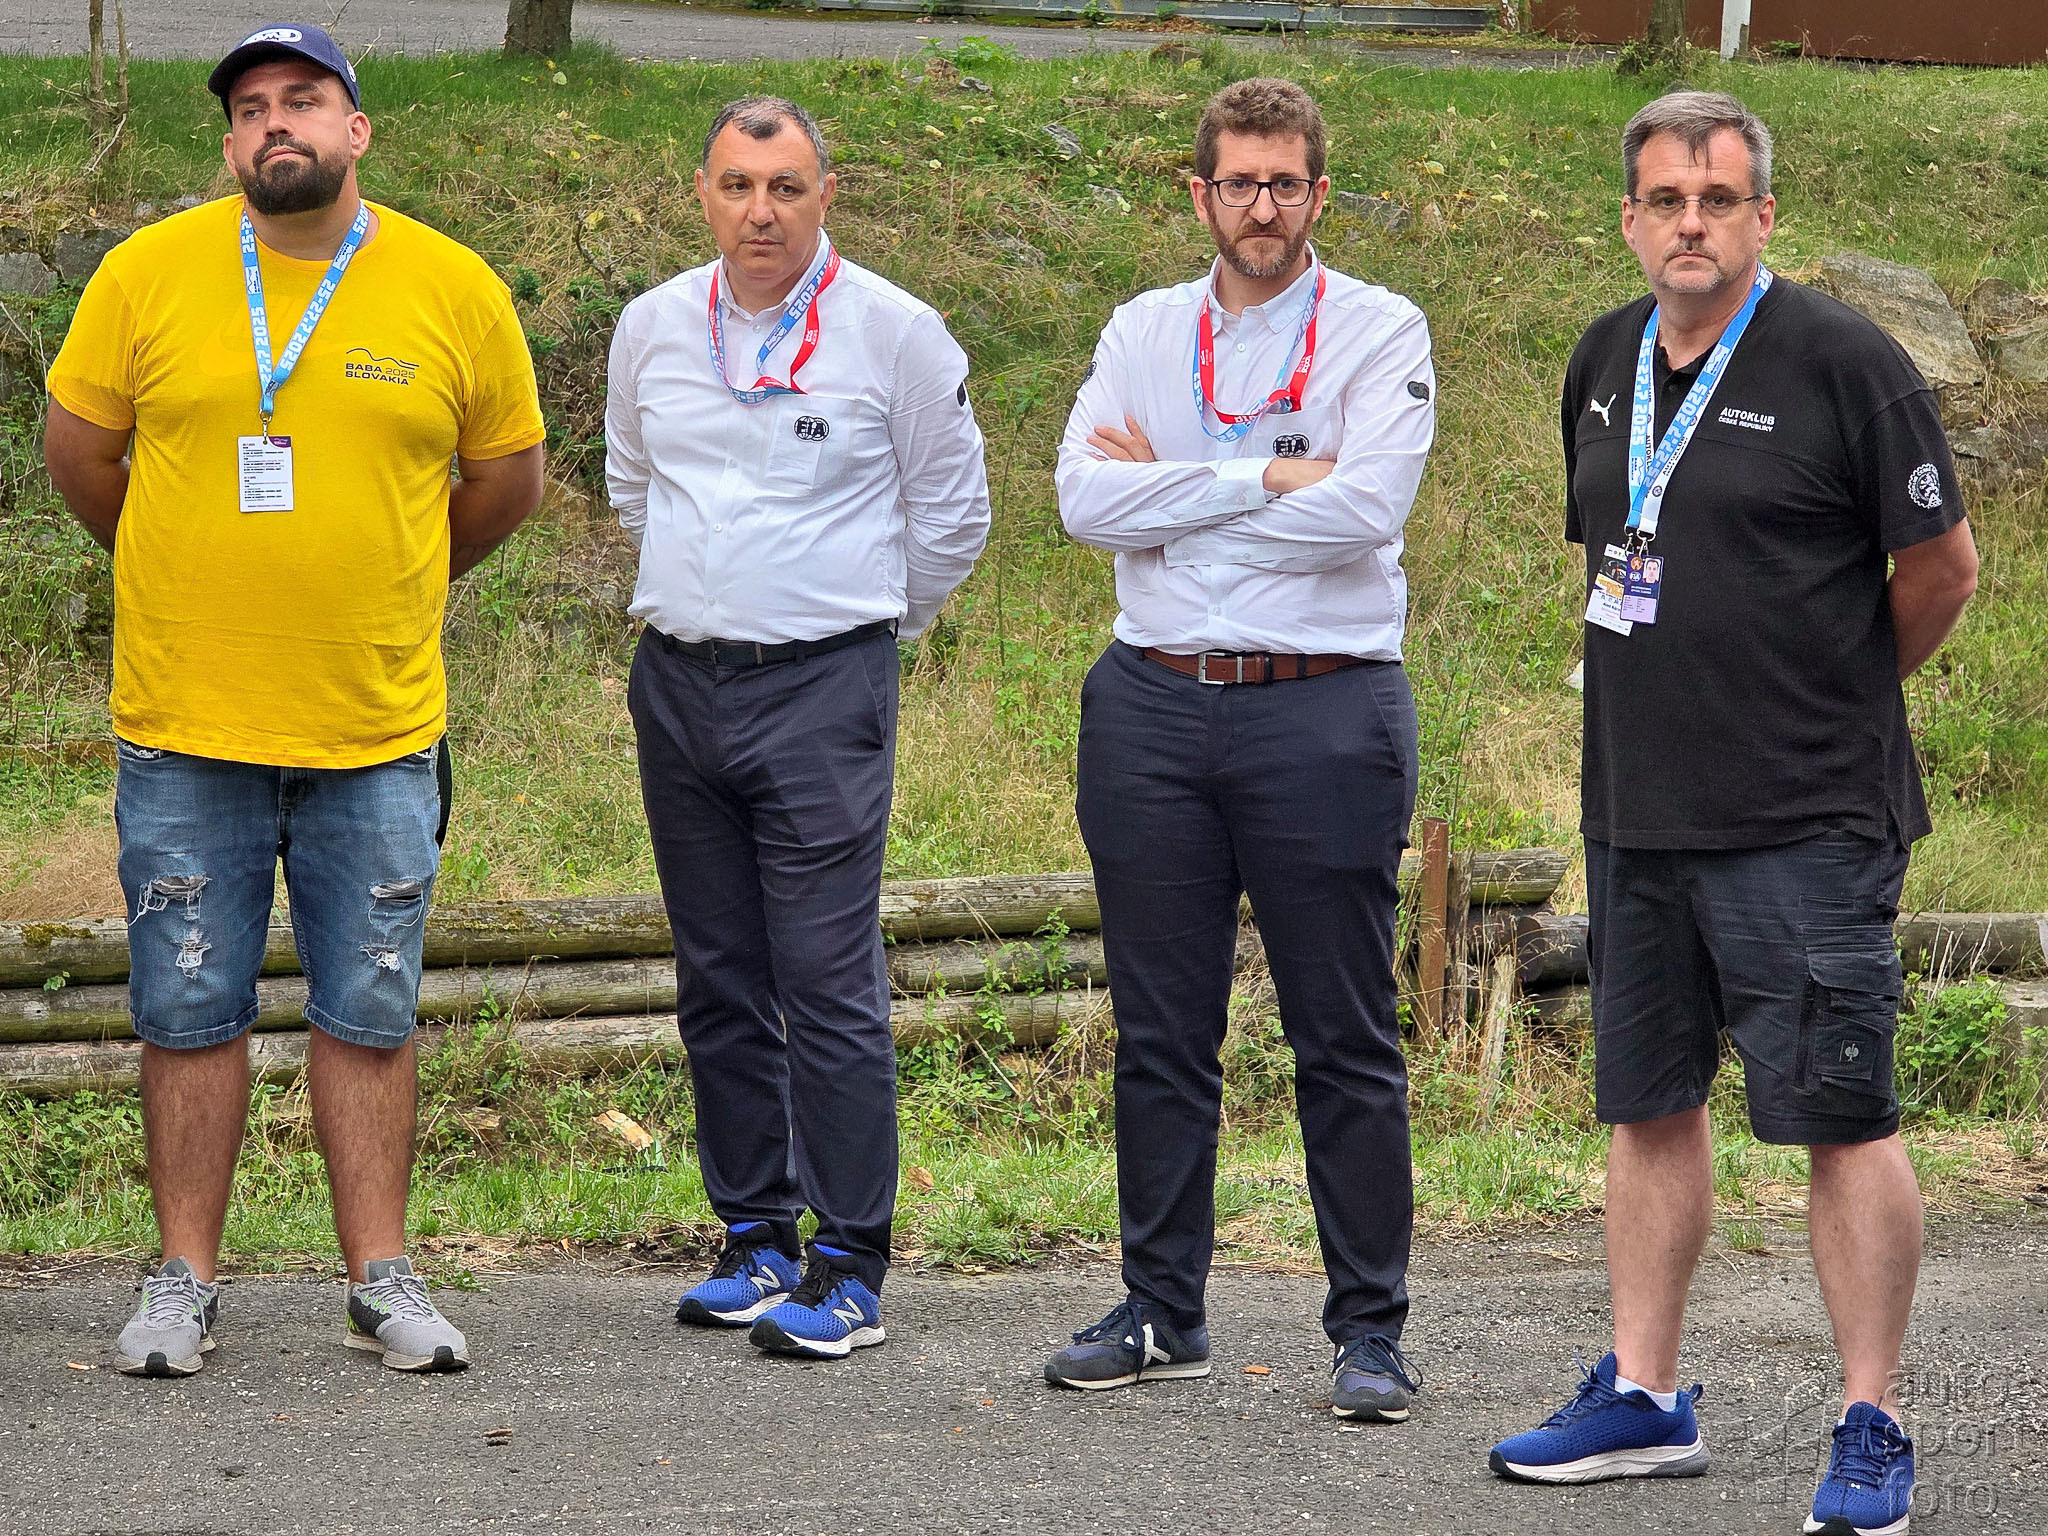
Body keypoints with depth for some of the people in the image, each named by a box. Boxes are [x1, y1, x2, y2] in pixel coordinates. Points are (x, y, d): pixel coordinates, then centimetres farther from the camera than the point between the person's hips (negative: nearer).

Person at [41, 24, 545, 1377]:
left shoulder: (454, 289, -1)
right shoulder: (148, 273, -2)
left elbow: (509, 476, 13)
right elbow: (78, 447, 11)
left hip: (378, 727, 0)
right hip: (185, 724, 0)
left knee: (369, 1015, 6)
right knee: (190, 1013, 5)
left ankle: (382, 1278, 14)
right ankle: (186, 1281, 14)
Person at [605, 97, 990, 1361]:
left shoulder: (894, 333, -5)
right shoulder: (654, 329, 7)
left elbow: (952, 510, 5)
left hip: (823, 688, -5)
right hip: (677, 684, 5)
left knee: (829, 982, -9)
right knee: (719, 981, 9)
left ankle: (850, 1267, -6)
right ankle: (757, 1234, 19)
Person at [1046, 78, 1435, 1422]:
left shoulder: (1380, 332, 0)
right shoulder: (1143, 332, 10)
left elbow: (1361, 513, -16)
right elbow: (1087, 500, -5)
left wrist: (1170, 489, -8)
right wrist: (1265, 477, -12)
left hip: (1323, 711, -3)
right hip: (1156, 707, 4)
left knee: (1348, 1045, 0)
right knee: (1161, 1036, 9)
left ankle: (1371, 1331, 6)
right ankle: (1163, 1313, 18)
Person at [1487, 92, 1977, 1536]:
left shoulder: (1842, 361, -11)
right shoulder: (1606, 361, 9)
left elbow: (1941, 565, -5)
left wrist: (1839, 700, 8)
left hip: (1806, 821, -7)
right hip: (1636, 809, 7)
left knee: (1842, 1121, -4)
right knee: (1650, 1103, 13)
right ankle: (1643, 1399, 22)